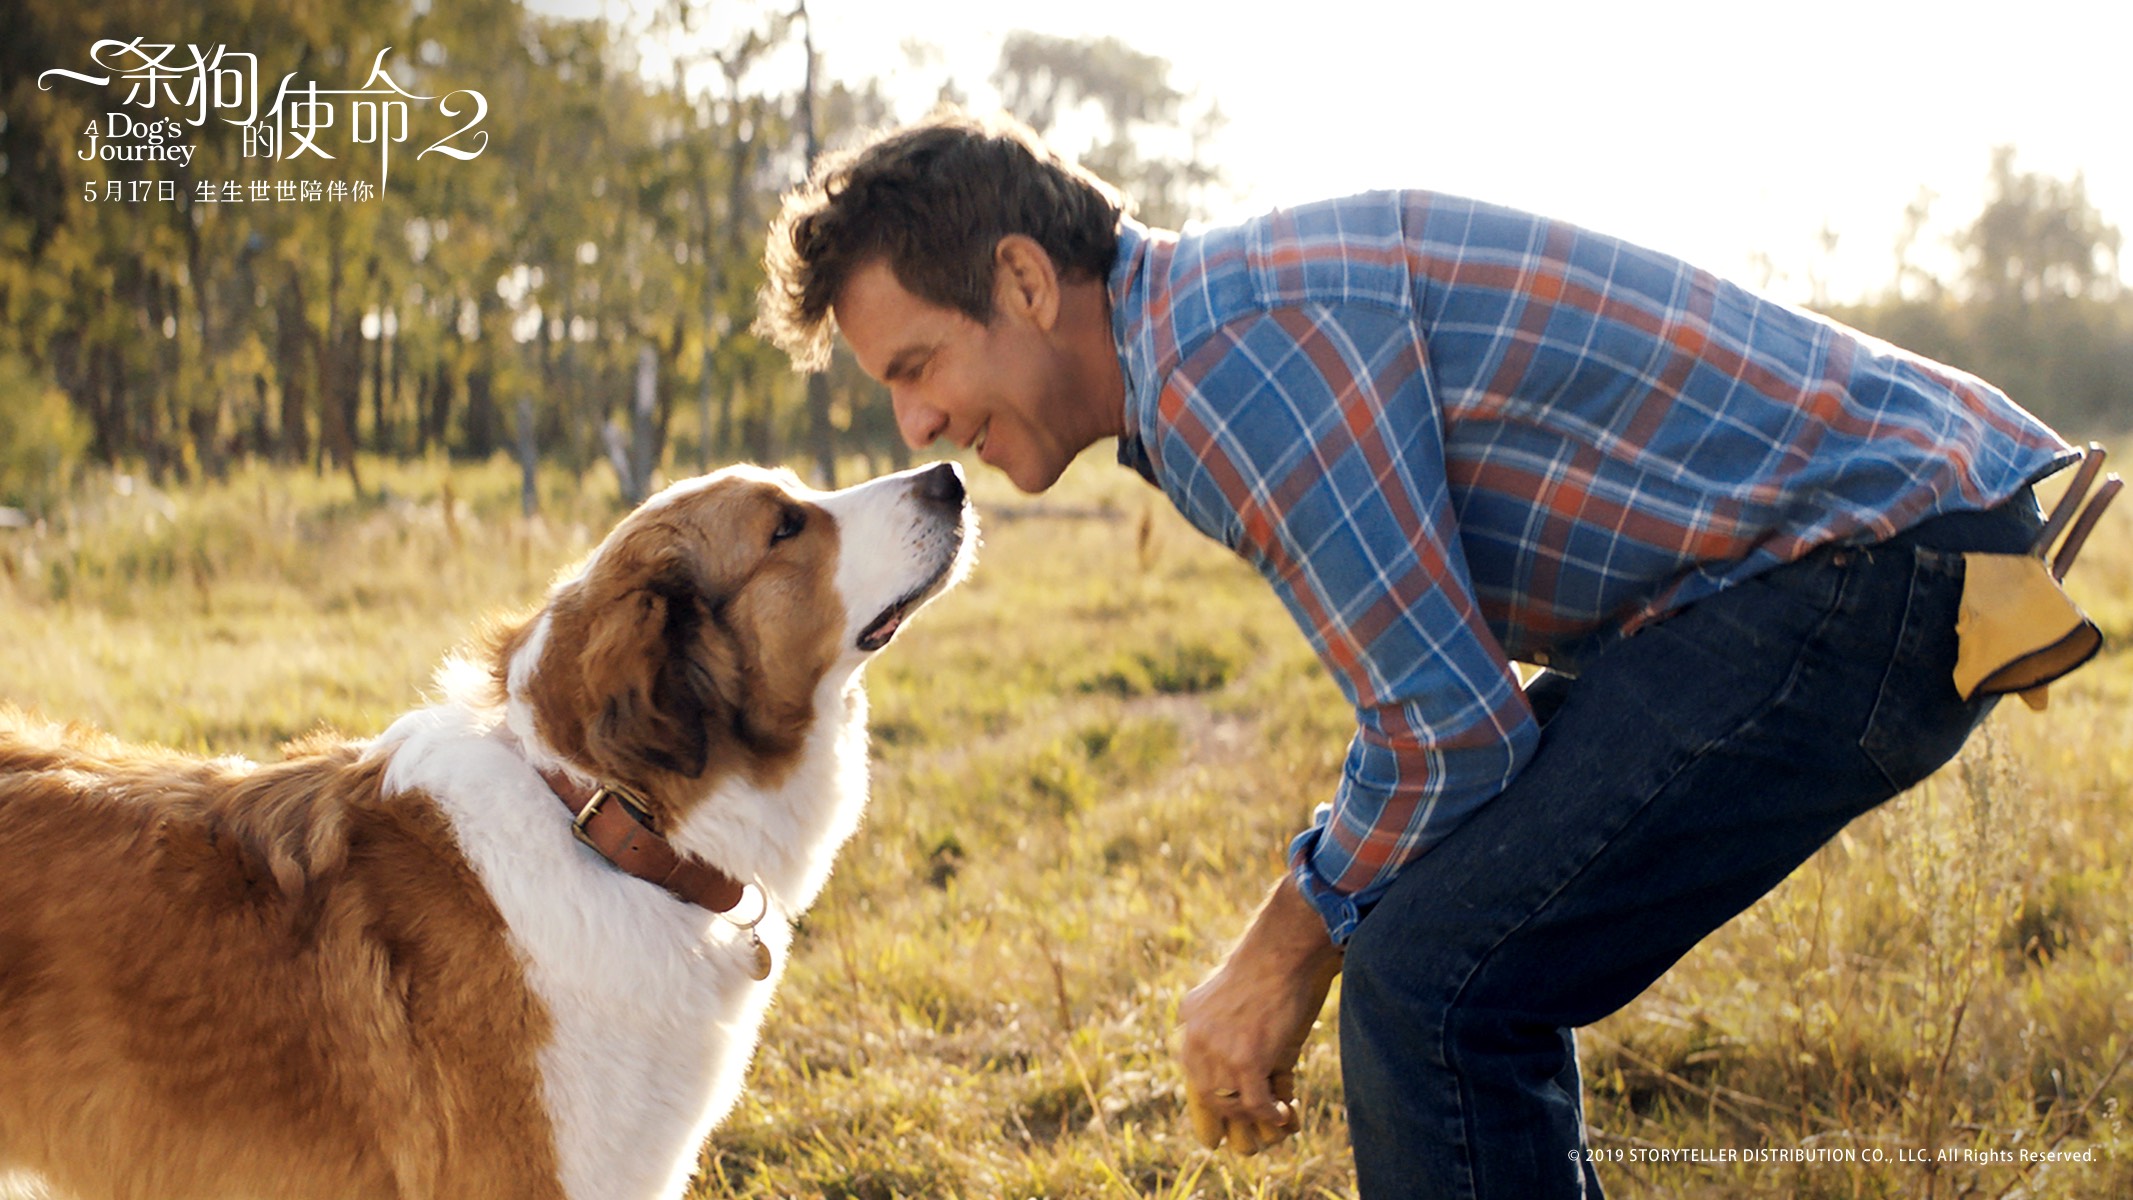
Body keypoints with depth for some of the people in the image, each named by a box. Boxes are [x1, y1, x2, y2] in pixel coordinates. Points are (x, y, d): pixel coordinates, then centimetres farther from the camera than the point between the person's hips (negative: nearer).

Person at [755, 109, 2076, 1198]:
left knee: (1438, 981, -14)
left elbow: (1451, 729, -18)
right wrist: (1288, 950, 15)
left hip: (1867, 556, -10)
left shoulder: (1226, 348, -18)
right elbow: (1445, 686, 21)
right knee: (1457, 948, 16)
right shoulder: (1217, 317, 15)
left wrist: (1284, 957, -2)